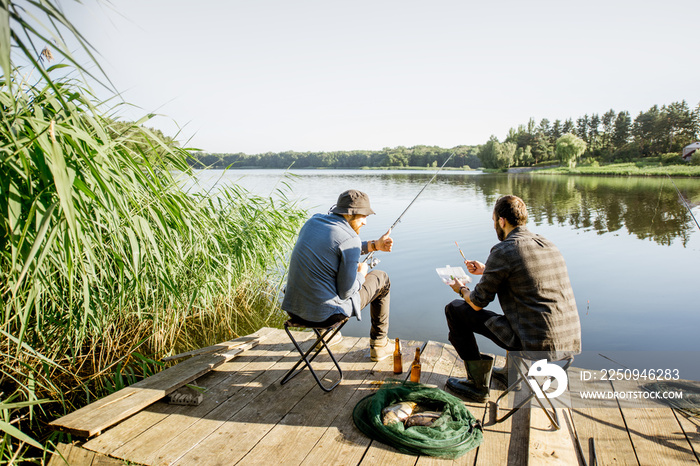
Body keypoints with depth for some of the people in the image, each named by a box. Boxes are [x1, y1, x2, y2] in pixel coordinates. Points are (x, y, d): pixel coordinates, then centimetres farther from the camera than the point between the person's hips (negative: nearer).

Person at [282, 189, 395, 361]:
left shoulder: (313, 221, 4)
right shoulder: (350, 239, -18)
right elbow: (346, 292, -15)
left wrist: (374, 245, 18)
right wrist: (361, 274, 5)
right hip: (325, 314, -7)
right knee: (381, 279, 14)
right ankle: (379, 345, 25)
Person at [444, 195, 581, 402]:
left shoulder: (503, 251, -12)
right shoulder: (549, 246, 11)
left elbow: (478, 303, -6)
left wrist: (461, 289, 17)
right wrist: (486, 271, 36)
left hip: (536, 346, -8)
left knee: (455, 309, 3)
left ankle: (478, 385, 13)